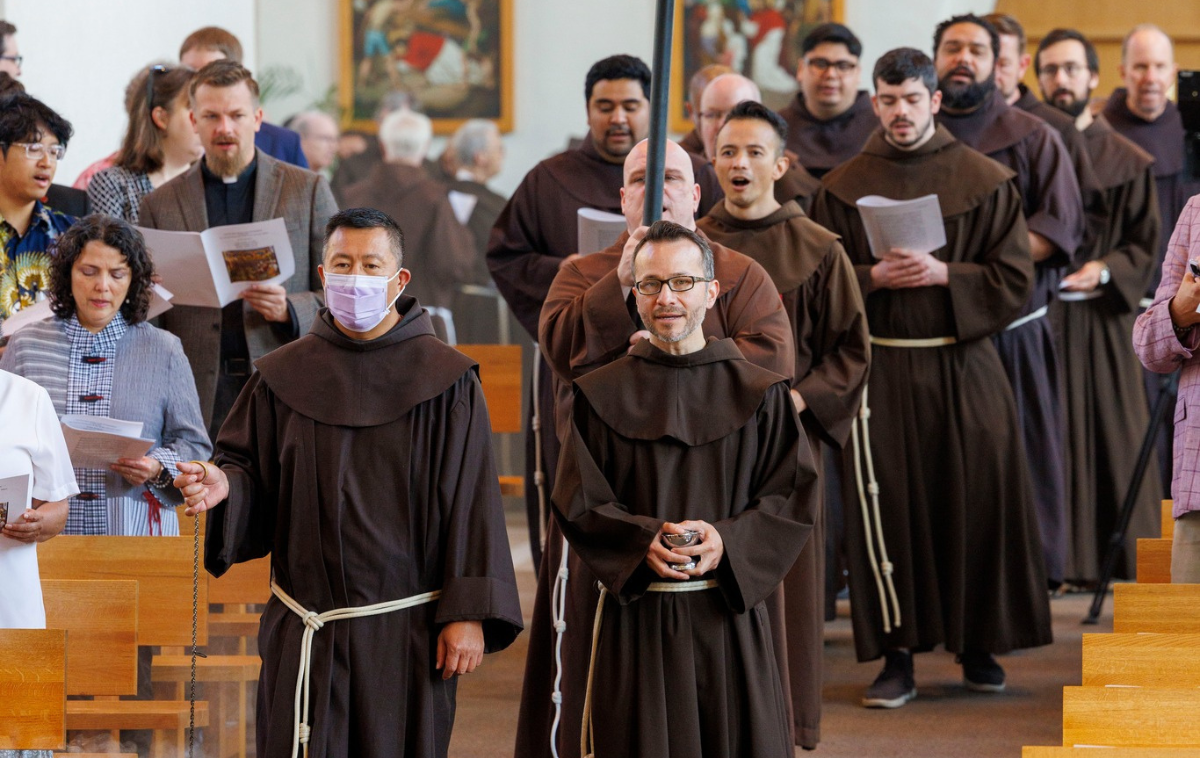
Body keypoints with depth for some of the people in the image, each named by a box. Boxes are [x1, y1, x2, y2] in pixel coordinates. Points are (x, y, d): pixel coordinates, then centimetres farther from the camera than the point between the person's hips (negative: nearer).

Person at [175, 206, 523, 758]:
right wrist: (224, 486, -15)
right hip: (304, 637, 2)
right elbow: (251, 471, 9)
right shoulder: (283, 376, 7)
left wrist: (469, 614, -10)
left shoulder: (446, 381, -1)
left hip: (406, 631, -2)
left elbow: (471, 502, -4)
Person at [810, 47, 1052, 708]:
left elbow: (1015, 279, -1)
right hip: (881, 369, 0)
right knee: (886, 506, -3)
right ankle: (898, 658, 3)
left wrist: (945, 275, -14)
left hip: (964, 366, 0)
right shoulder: (843, 188, 6)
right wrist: (874, 278, -12)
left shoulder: (985, 182, 3)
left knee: (975, 502, 1)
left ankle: (978, 646, 17)